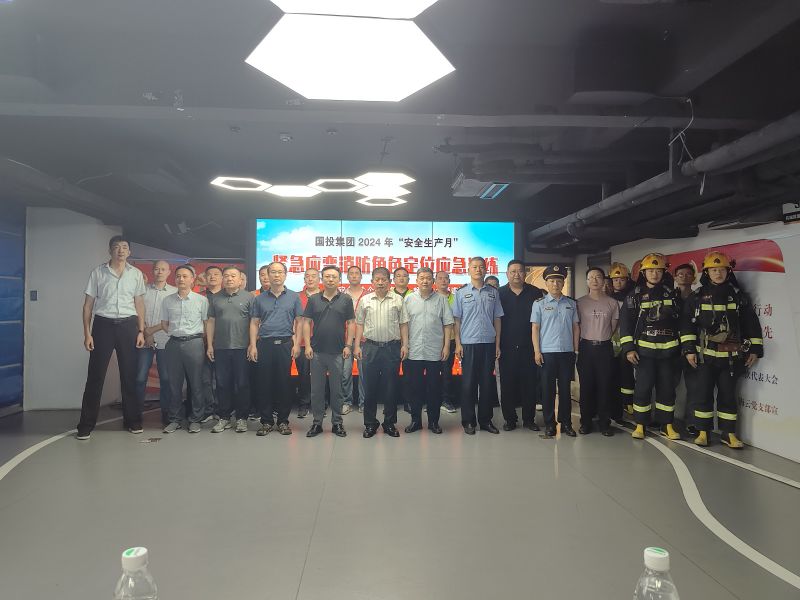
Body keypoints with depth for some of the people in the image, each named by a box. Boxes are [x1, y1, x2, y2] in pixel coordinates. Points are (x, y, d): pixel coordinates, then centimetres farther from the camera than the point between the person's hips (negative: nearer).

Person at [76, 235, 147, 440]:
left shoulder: (136, 274, 7)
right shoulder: (98, 273, 3)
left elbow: (139, 304, 10)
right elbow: (88, 304, 4)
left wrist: (141, 331, 3)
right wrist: (87, 333, -3)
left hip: (128, 325, 1)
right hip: (103, 325, -1)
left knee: (129, 374, 7)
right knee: (95, 375, 0)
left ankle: (132, 420, 17)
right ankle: (86, 425, 9)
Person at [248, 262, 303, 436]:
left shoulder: (294, 297, 5)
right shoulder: (260, 299, 9)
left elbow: (299, 322, 5)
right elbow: (254, 323, 9)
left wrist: (297, 344, -3)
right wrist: (253, 346, 0)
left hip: (285, 343, -1)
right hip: (264, 344, 1)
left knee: (284, 382, 3)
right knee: (265, 383, 4)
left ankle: (283, 421, 14)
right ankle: (266, 421, 14)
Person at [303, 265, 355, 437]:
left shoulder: (346, 300, 3)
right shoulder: (313, 299, 5)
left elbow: (351, 323, 3)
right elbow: (306, 323, 4)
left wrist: (348, 345, -5)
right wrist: (307, 345, -4)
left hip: (338, 352, -1)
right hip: (317, 352, 1)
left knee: (337, 389, 7)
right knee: (316, 389, 7)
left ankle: (337, 422, 17)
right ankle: (317, 423, 17)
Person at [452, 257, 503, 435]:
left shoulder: (493, 292, 9)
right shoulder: (461, 292, 3)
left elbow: (497, 319, 10)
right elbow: (457, 320, 2)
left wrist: (497, 344, 5)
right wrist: (458, 344, -4)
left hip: (488, 343, 2)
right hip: (468, 344, -2)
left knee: (487, 383, 7)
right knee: (468, 383, 2)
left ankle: (486, 420, 17)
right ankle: (468, 421, 11)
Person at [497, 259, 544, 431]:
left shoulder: (535, 293, 4)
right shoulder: (499, 293, 3)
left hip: (529, 346, 1)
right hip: (507, 346, 0)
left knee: (530, 383, 4)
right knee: (507, 383, 4)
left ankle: (529, 419, 17)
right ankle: (509, 419, 15)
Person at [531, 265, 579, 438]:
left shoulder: (571, 304, 9)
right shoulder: (539, 304, 2)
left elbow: (575, 327, 12)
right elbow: (535, 328, 1)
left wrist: (576, 349, 6)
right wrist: (537, 351, -5)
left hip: (567, 352, 2)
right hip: (547, 352, -2)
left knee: (565, 388, 8)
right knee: (548, 389, 2)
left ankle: (566, 423, 18)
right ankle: (549, 424, 11)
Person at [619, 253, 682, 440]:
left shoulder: (672, 294, 8)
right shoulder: (635, 296, 2)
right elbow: (625, 323, -1)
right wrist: (629, 348, -8)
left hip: (668, 349, 2)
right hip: (644, 349, -2)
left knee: (667, 388, 6)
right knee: (643, 387, -3)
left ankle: (666, 425, 18)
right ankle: (640, 425, 9)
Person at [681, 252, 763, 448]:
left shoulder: (739, 296, 5)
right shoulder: (697, 297, 1)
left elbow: (751, 324, 8)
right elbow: (687, 324, -1)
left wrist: (754, 350, 4)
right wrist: (689, 349, -7)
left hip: (731, 356, 1)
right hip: (705, 355, -1)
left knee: (728, 393, 6)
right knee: (703, 393, 1)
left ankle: (728, 433, 15)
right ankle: (703, 431, 11)